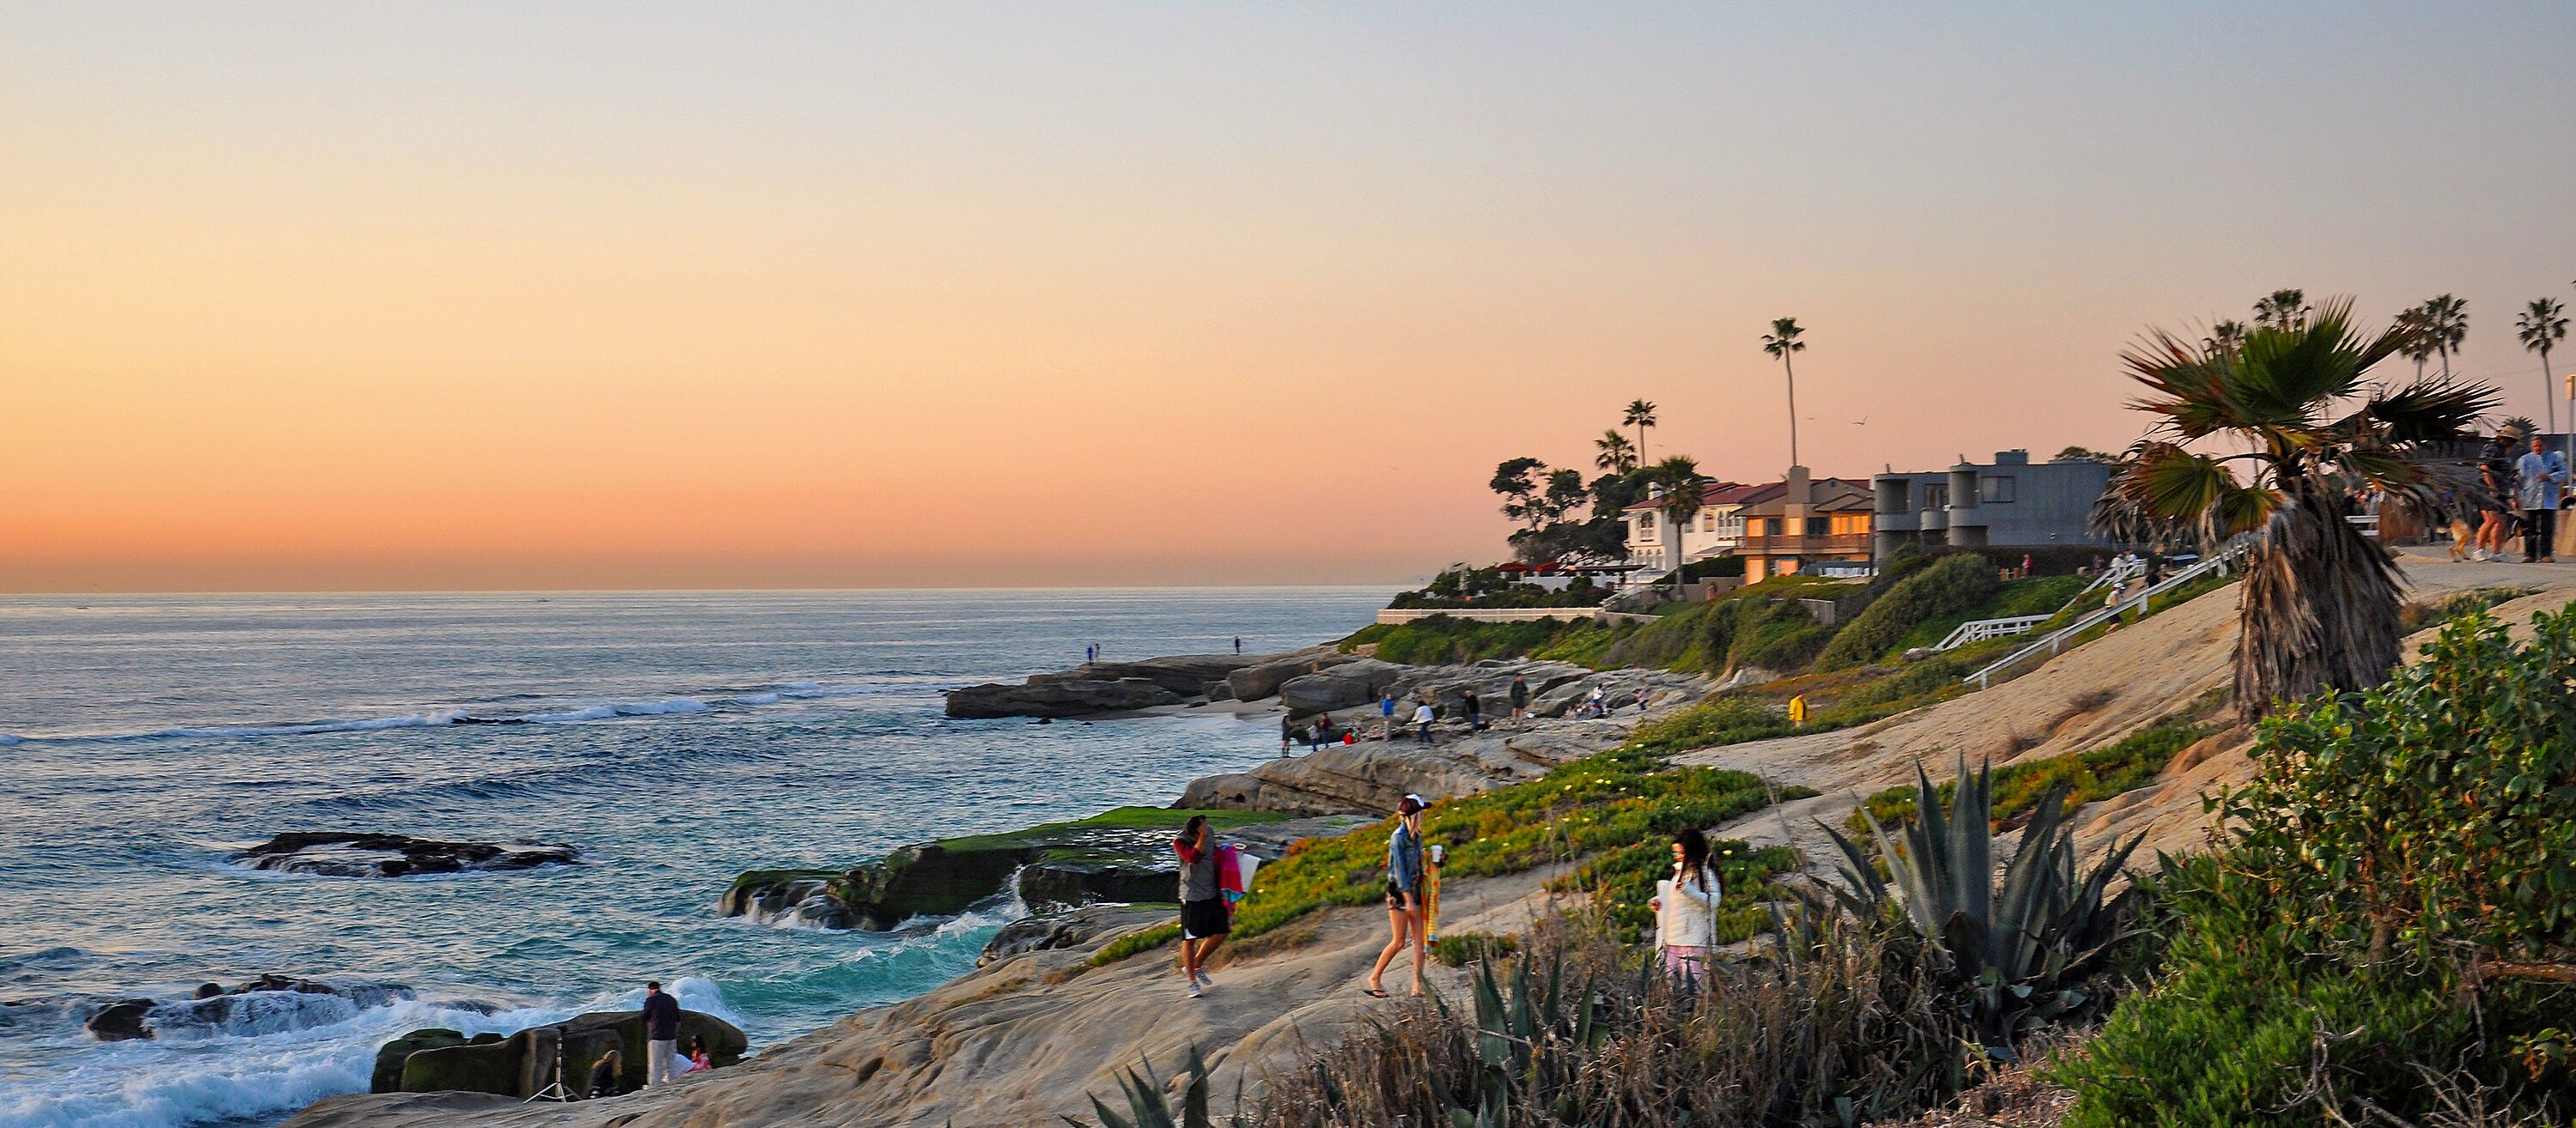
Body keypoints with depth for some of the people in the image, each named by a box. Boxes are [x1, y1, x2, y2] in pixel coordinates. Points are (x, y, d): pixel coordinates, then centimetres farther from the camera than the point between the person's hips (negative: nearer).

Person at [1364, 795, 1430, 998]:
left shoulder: (1416, 835, 9)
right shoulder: (1398, 837, -15)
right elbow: (1399, 869, -19)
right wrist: (1408, 899, -22)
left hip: (1414, 890, 8)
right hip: (1399, 892, -8)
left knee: (1419, 939, 0)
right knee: (1399, 941, -3)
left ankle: (1418, 986, 0)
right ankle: (1375, 977, 14)